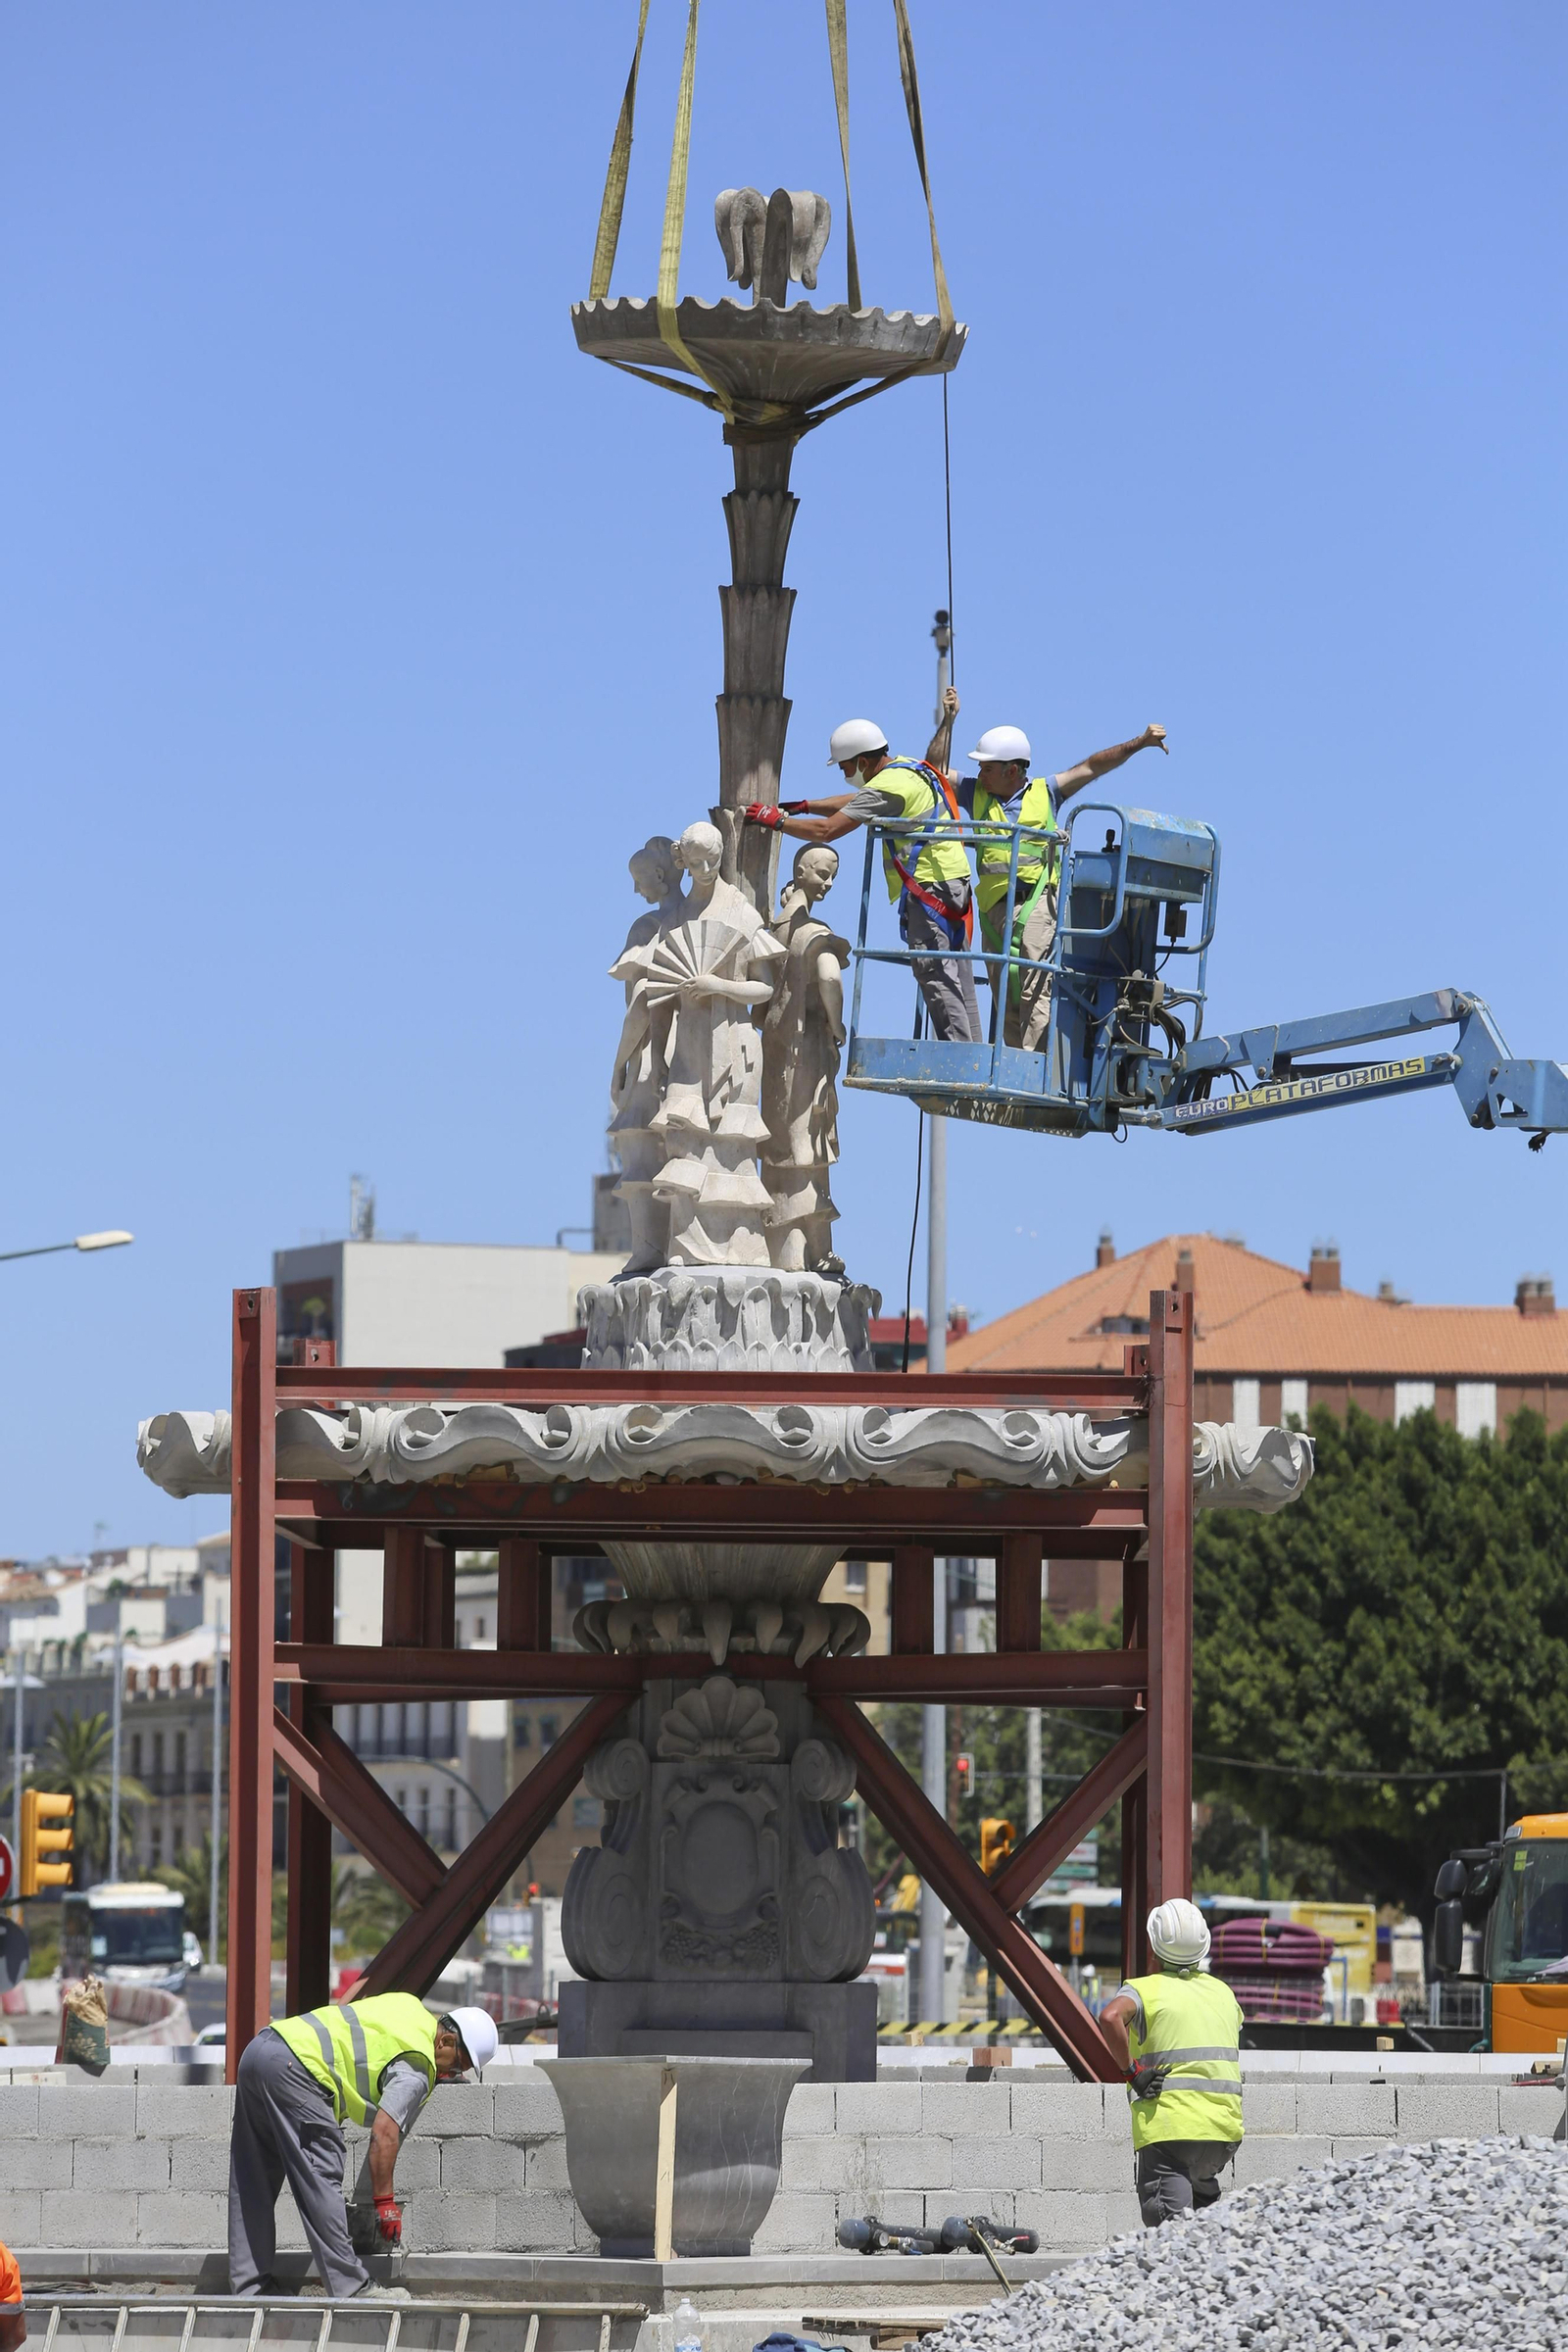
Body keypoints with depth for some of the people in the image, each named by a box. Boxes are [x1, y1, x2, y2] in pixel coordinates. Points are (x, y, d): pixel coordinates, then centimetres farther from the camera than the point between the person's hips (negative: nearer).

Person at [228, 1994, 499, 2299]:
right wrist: (385, 2202, -10)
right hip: (292, 2065, -10)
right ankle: (348, 2287, -7)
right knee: (320, 2178, -7)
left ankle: (248, 2285, 15)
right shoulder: (417, 2069, -6)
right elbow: (384, 2133, -14)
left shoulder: (410, 2006, 21)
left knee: (254, 2181, 12)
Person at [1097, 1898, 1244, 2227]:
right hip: (1225, 2124, 6)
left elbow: (1110, 2017, -25)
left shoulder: (1146, 1989, -4)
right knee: (1203, 2191, 29)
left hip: (1169, 2126, -6)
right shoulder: (1223, 1993, 16)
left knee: (1167, 2210, -8)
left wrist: (1133, 2072, -16)